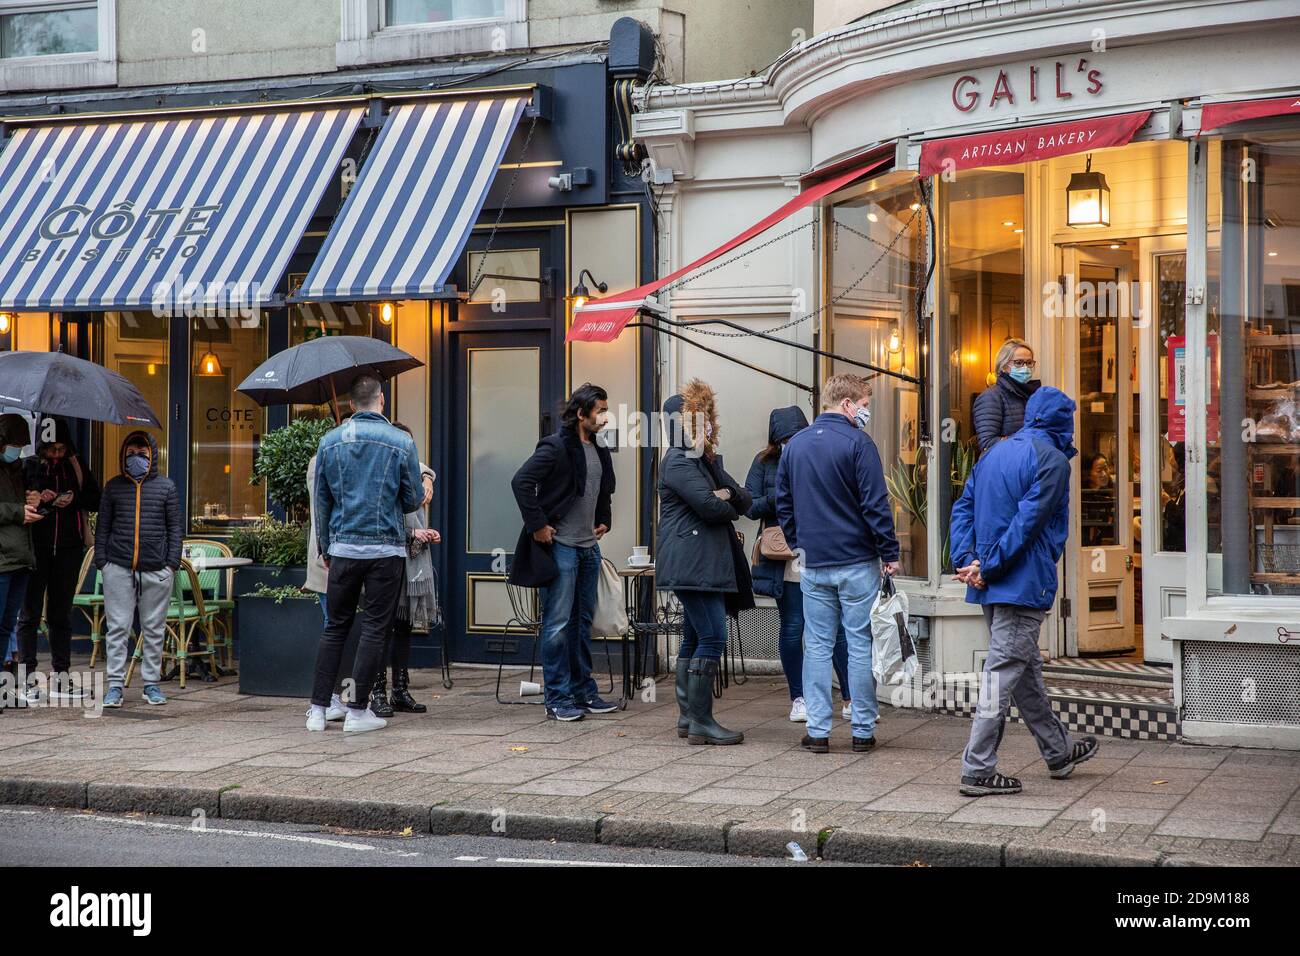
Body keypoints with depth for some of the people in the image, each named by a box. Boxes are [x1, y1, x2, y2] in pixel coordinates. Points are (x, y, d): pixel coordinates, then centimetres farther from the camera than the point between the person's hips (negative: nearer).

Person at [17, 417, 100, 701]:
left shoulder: (76, 468, 9)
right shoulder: (27, 467, 1)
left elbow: (96, 499, 11)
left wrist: (74, 499, -8)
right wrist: (38, 500, -17)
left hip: (68, 548, 3)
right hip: (35, 547, -3)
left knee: (61, 613, 9)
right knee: (30, 612, 0)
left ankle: (61, 674, 14)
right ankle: (28, 675, 4)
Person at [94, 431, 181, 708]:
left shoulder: (165, 486, 8)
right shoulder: (114, 486, 10)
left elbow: (175, 527, 7)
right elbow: (102, 526, 11)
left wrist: (172, 563, -1)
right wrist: (101, 560, 2)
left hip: (156, 570, 0)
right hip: (118, 568, 0)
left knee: (154, 629, 5)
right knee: (117, 627, -1)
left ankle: (152, 684, 14)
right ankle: (115, 685, 2)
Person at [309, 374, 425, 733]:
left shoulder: (330, 441, 3)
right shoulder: (401, 442, -4)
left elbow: (321, 500, 8)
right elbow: (414, 500, 1)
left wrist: (325, 548, 17)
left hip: (343, 546, 3)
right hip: (386, 548, -2)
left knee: (335, 627, 11)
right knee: (374, 629, 2)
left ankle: (318, 709, 9)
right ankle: (358, 711, 2)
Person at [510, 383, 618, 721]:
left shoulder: (600, 452, 12)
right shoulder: (556, 447, -13)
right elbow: (521, 481, -21)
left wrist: (604, 521, 18)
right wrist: (537, 525, -19)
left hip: (589, 547, 8)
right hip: (560, 545, -8)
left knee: (582, 622, 13)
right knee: (558, 624, -4)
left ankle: (583, 692, 20)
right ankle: (557, 698, 0)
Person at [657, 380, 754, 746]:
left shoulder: (706, 460, 21)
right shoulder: (678, 462, -10)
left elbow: (745, 499, 15)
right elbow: (709, 505, -19)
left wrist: (728, 494, -7)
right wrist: (731, 507, 2)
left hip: (707, 562, 10)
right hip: (691, 562, -10)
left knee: (694, 639, 11)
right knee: (713, 638, -13)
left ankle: (687, 716, 16)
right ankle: (701, 721, -12)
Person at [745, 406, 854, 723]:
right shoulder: (765, 462, 4)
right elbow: (750, 507, 1)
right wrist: (776, 500, -16)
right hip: (786, 561, 0)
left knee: (837, 626, 0)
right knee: (792, 628, 5)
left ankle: (850, 699, 8)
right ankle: (797, 699, 17)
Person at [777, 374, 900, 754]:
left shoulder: (795, 445, 10)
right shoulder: (857, 443, -9)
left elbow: (783, 505, 15)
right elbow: (876, 505, -12)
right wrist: (890, 554, -6)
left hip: (813, 563, 5)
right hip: (857, 562, -5)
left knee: (817, 647, 7)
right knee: (861, 646, 2)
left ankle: (817, 731, 5)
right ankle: (863, 731, 6)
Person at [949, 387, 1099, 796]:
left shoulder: (995, 452, 14)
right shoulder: (1052, 460, -10)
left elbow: (963, 507, 8)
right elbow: (1029, 521, -19)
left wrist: (966, 559, -2)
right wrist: (988, 568, -16)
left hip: (993, 585, 9)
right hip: (1024, 584, -9)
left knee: (1026, 669, 18)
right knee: (1004, 671, -6)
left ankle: (1057, 752, 33)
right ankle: (978, 770, -6)